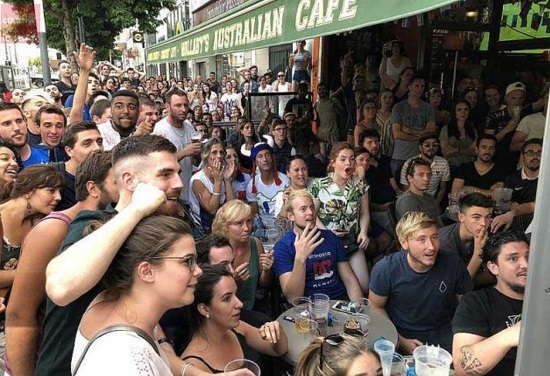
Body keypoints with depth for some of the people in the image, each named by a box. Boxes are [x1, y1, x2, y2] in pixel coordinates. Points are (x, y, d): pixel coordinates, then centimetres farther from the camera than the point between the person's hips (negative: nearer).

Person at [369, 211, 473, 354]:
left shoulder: (453, 263, -15)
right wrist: (400, 340, -10)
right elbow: (376, 307, -6)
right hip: (402, 334, -1)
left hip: (443, 332, 2)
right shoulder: (386, 269, -20)